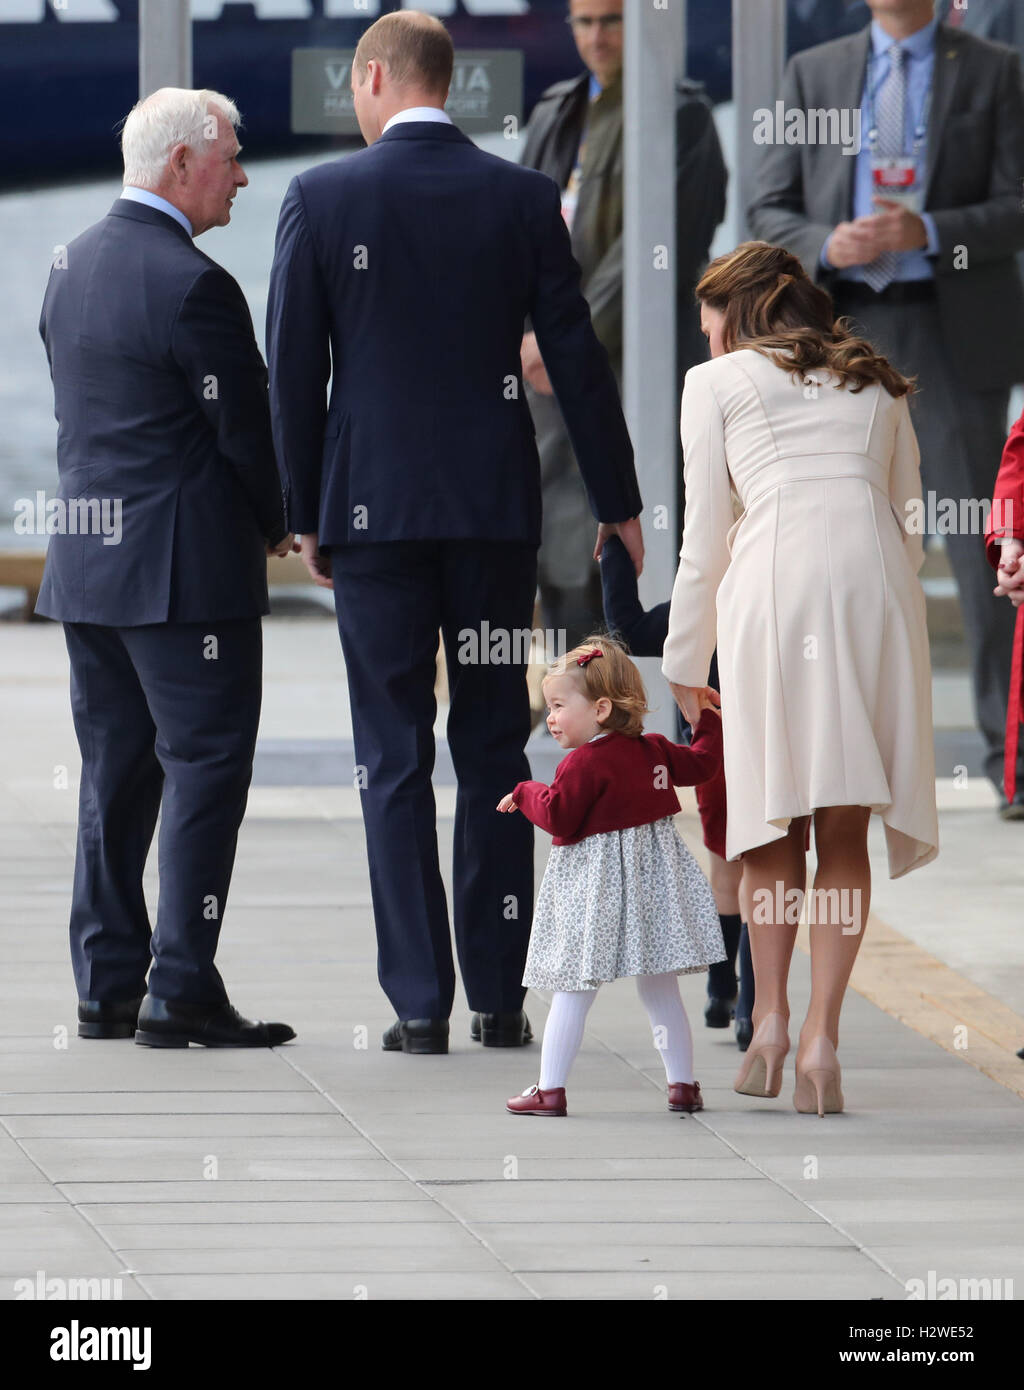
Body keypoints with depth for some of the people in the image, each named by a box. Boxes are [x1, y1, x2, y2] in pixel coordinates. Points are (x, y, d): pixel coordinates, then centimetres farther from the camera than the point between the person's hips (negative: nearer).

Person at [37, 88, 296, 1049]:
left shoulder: (72, 264, 9)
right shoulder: (191, 285, -17)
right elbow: (245, 429, -13)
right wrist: (275, 525, 6)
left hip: (85, 557, 8)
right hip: (187, 567, -8)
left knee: (114, 772, 13)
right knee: (205, 763, -3)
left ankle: (107, 986, 14)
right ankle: (181, 989, -7)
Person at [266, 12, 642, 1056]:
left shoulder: (321, 199, -5)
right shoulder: (521, 197, 0)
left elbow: (292, 371, -3)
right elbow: (576, 359, 2)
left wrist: (306, 516, 6)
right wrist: (616, 502, 11)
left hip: (373, 508, -2)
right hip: (497, 505, 2)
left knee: (394, 760, 2)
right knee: (493, 753, 9)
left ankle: (419, 1001, -1)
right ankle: (499, 997, 9)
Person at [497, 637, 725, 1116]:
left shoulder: (585, 763, -15)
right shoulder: (653, 750, 7)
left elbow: (558, 816, -19)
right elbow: (701, 763, 19)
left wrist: (525, 794, -1)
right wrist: (708, 718, 33)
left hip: (596, 885, -7)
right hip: (654, 876, 7)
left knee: (572, 991, -2)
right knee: (660, 991, 12)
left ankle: (550, 1089, -3)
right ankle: (683, 1084, 13)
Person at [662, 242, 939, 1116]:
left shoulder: (717, 383, 15)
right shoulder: (878, 385, 26)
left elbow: (705, 538, 14)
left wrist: (686, 663, 21)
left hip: (774, 585, -2)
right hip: (877, 584, 2)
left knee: (774, 815, 8)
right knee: (846, 828, 3)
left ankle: (770, 1018, 0)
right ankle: (823, 1035, -7)